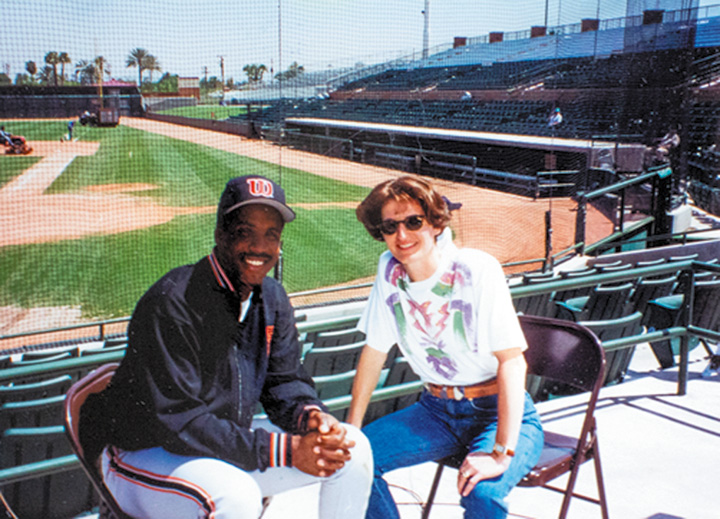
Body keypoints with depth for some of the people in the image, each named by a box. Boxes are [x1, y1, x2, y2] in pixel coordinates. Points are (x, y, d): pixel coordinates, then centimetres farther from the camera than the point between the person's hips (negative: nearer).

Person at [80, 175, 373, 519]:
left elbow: (284, 380, 5)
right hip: (147, 452, -7)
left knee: (352, 448, -1)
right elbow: (178, 421, -28)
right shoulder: (172, 302, -25)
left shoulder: (271, 298, 0)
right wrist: (285, 450, -30)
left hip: (227, 442, 7)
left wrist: (310, 415, -20)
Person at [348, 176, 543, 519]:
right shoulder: (389, 270, -5)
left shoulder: (477, 270, -21)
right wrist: (352, 425, 4)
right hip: (437, 409, 5)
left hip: (499, 411, -5)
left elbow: (512, 361, -24)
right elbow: (375, 349, 5)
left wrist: (501, 454, -32)